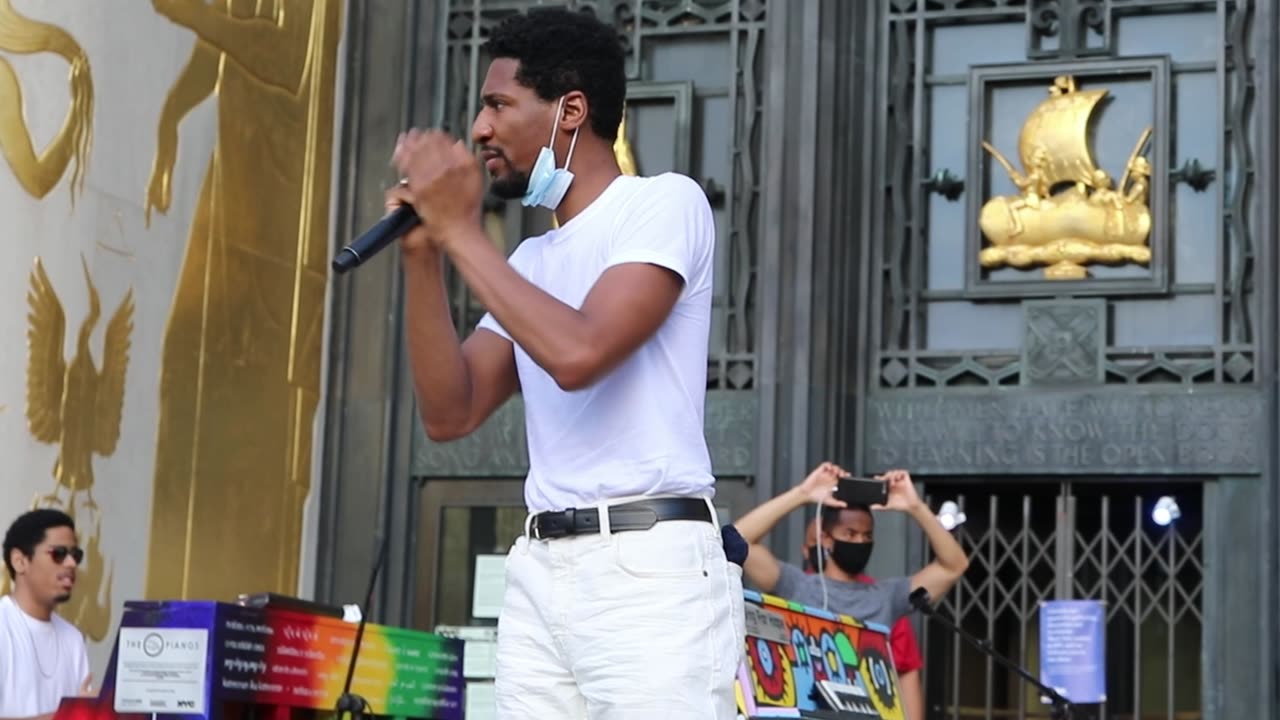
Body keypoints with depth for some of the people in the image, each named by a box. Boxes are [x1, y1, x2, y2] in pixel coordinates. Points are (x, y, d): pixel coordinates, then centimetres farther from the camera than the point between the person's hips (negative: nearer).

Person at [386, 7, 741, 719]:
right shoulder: (530, 259, 20)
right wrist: (424, 257, 5)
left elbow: (579, 354, -19)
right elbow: (450, 414, 13)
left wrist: (461, 231, -10)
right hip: (540, 568, 7)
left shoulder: (665, 202, -3)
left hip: (649, 565, -7)